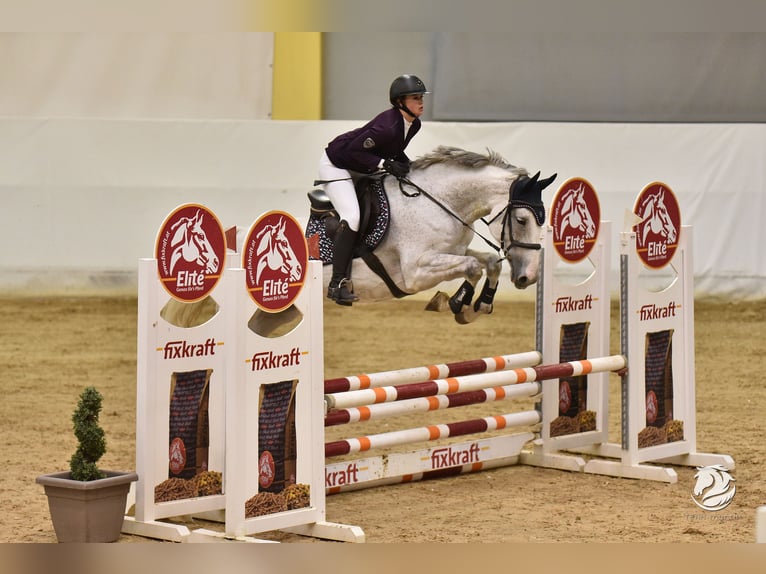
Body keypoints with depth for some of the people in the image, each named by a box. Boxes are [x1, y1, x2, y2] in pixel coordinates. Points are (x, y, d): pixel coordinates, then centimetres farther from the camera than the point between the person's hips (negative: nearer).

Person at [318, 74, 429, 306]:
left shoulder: (414, 125, -6)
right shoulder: (388, 125, -33)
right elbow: (354, 150, -30)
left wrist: (404, 162, -8)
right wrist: (386, 164, -34)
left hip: (361, 169, 10)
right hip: (336, 164, -10)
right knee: (351, 217, -23)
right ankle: (338, 284, -21)